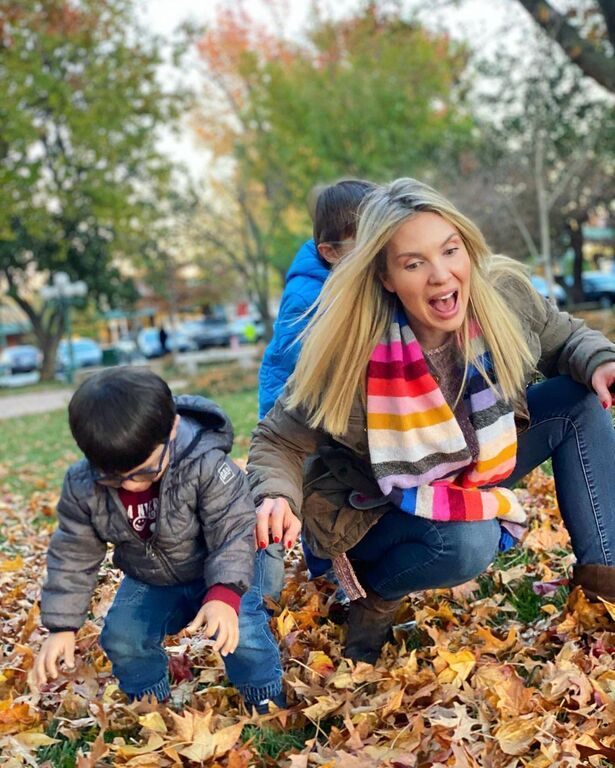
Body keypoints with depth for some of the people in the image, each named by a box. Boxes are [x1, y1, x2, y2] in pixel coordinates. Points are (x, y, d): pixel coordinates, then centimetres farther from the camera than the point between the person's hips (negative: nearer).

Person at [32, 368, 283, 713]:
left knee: (239, 631, -23)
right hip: (150, 580, 4)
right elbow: (73, 554, -9)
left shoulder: (205, 464, -35)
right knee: (121, 637, -10)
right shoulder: (82, 485, -21)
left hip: (223, 571, -4)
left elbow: (233, 532, -31)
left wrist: (225, 595, -46)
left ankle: (268, 705, 4)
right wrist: (62, 626, -10)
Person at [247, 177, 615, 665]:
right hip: (379, 512, -5)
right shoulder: (353, 353, -31)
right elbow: (280, 441, -18)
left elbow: (565, 337, 1)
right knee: (466, 543, -36)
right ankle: (377, 591, -4)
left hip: (478, 469, 5)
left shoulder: (505, 294, -20)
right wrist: (278, 498, -39)